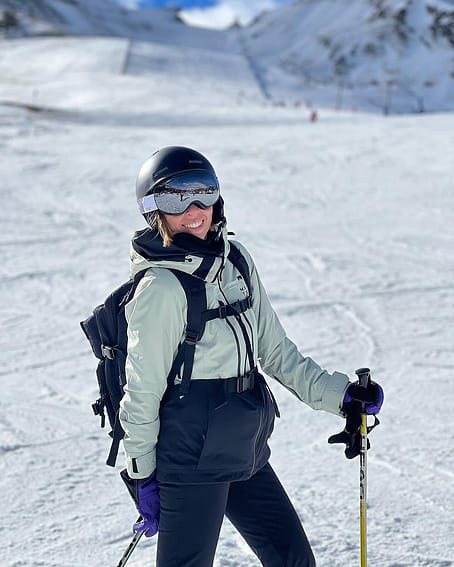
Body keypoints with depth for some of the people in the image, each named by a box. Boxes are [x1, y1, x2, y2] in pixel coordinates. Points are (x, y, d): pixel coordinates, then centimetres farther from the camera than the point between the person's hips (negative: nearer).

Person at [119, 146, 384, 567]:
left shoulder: (236, 259, 5)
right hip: (191, 457, -8)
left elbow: (273, 347, 13)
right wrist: (142, 476, -9)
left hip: (245, 451, 8)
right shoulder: (161, 288, -17)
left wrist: (337, 393, 9)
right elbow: (142, 391, -13)